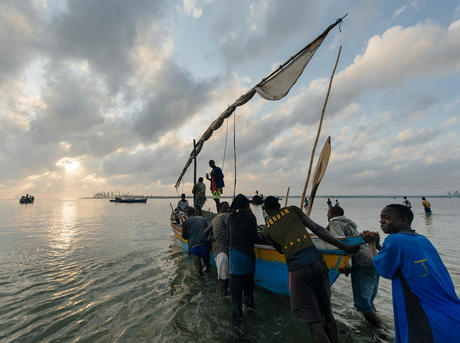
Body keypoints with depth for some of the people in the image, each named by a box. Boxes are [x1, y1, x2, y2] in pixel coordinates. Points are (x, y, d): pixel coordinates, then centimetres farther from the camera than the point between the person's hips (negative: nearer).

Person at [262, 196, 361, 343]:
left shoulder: (266, 230, 7)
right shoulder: (292, 209, 8)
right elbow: (317, 229, 3)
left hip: (297, 269, -3)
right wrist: (344, 247, 6)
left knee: (313, 320, 13)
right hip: (317, 261, 3)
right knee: (326, 311, 22)